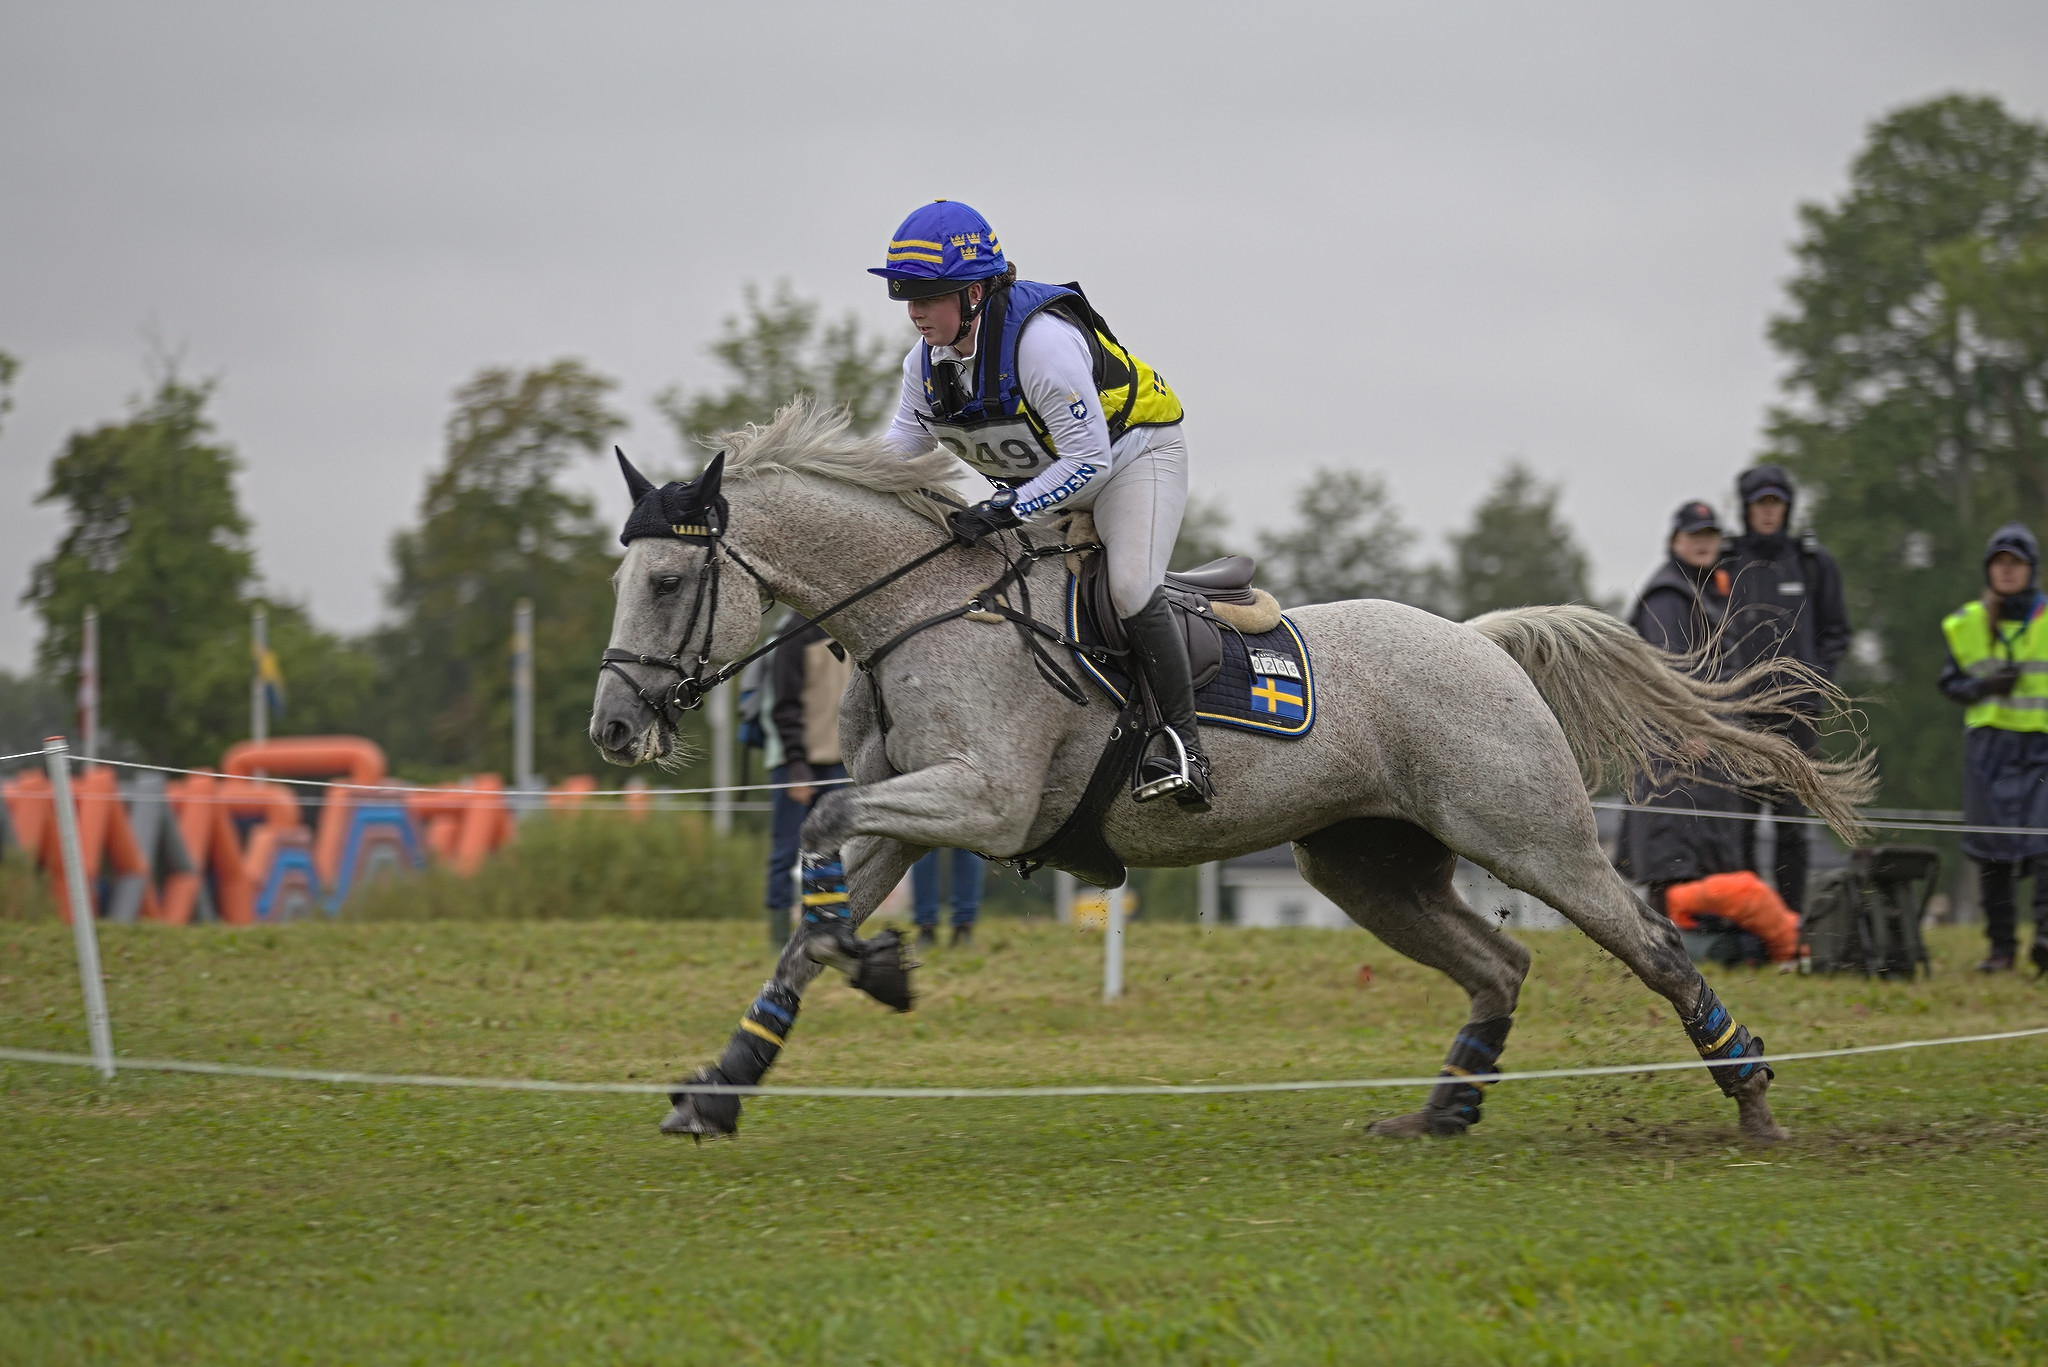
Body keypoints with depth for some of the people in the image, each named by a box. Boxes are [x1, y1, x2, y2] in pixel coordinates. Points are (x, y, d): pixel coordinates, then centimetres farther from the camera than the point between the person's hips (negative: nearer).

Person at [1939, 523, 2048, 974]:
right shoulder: (1966, 624, 9)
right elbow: (1950, 682, 12)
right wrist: (1984, 686, -8)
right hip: (1988, 746, 3)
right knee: (1992, 846, 2)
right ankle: (2001, 946, 9)